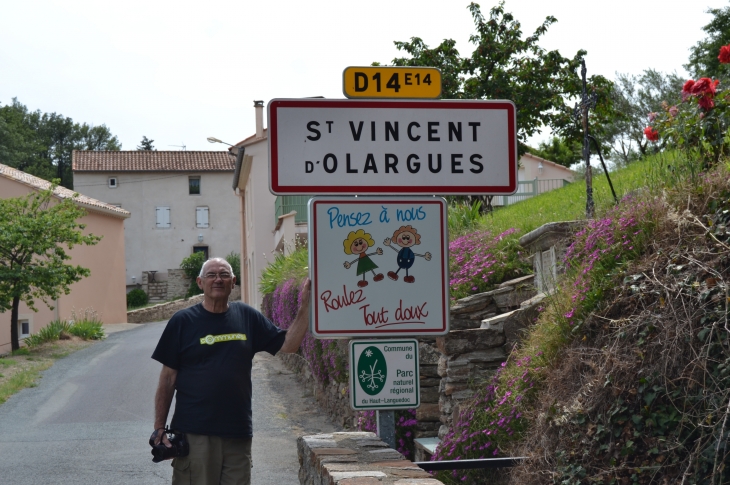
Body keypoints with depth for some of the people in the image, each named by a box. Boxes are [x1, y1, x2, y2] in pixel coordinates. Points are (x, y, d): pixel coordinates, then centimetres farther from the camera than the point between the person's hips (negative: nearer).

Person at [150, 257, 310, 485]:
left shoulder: (247, 317, 8)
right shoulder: (183, 321, 0)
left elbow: (288, 344, 9)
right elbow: (167, 379, 0)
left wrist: (305, 306, -2)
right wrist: (159, 428, -4)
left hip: (238, 433, 3)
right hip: (194, 434, -3)